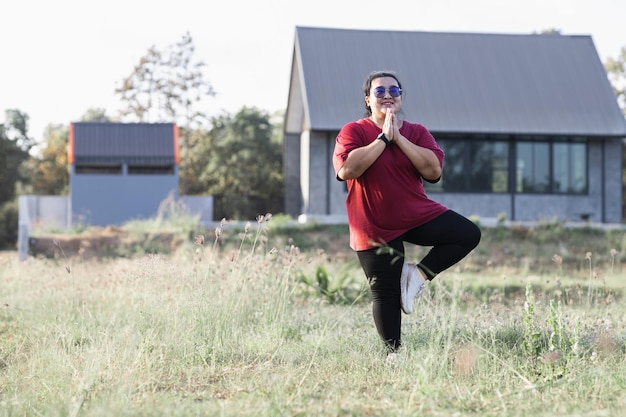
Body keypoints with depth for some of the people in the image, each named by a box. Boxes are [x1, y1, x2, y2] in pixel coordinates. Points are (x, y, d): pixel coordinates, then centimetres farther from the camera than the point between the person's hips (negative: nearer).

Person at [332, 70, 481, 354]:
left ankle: (418, 274, -2)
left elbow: (433, 170, -12)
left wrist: (398, 138, -14)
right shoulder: (353, 132, -4)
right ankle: (393, 353, 15)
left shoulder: (417, 133, 5)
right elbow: (346, 169, -23)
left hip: (419, 216, 3)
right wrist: (383, 138, -17)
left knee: (469, 234, -14)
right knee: (385, 295, -1)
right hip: (376, 228, -3)